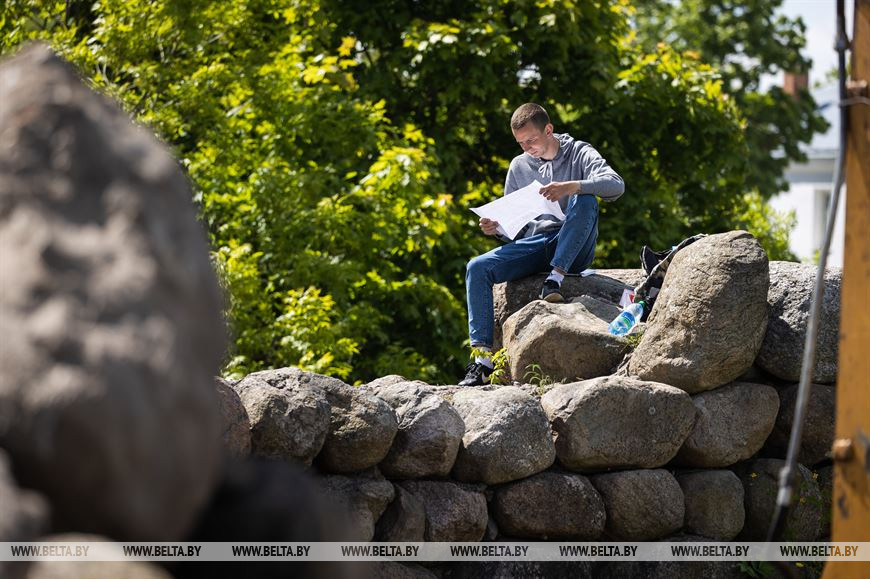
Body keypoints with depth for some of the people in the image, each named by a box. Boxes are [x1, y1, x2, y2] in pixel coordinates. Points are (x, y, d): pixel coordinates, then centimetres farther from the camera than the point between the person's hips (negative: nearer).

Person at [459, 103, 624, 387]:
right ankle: (482, 358, -29)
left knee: (585, 200, -32)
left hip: (572, 250, -4)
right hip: (533, 245, 4)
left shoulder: (579, 154, 4)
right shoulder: (519, 166, 17)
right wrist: (496, 228, -5)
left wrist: (570, 186, -31)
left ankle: (556, 278, -34)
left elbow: (616, 185, -16)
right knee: (477, 268, -21)